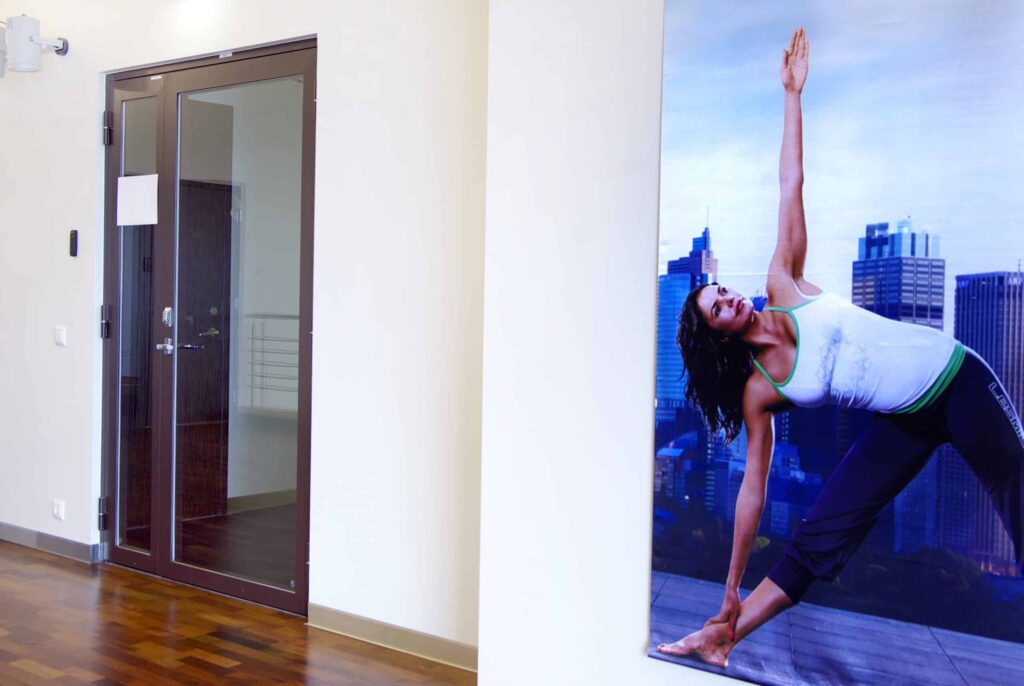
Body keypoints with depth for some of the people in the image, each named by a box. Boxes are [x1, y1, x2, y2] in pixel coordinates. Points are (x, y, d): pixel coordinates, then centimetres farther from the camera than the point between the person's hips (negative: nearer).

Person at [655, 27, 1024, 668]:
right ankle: (723, 638, 8)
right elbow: (753, 487, -5)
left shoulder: (786, 287, -8)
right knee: (820, 532, -2)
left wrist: (793, 94, -6)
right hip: (908, 423, 0)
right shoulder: (759, 391, -7)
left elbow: (791, 189, -5)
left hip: (962, 381, 0)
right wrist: (731, 593, -4)